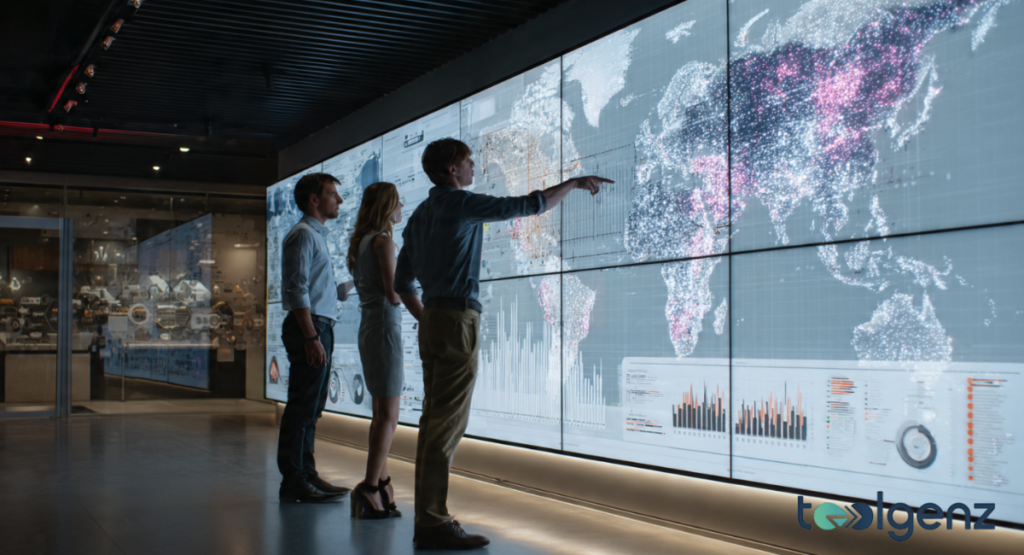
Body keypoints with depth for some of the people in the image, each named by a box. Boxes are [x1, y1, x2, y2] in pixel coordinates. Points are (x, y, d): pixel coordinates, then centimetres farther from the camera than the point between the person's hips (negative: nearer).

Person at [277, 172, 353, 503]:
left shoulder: (318, 235, 23)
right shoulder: (303, 234, -9)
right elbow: (297, 290, -18)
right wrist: (311, 337, -23)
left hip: (320, 328, 10)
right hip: (309, 328, -10)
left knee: (311, 409, 13)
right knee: (302, 407, -7)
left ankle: (307, 476, 21)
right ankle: (294, 482, -3)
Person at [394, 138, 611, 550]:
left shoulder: (419, 216, 18)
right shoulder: (462, 203, -7)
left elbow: (401, 281, 20)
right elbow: (528, 205, -6)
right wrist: (573, 183, 7)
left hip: (432, 320, 9)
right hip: (457, 319, -9)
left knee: (434, 420, 9)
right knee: (447, 423, -9)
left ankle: (428, 518, 12)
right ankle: (434, 524, -9)